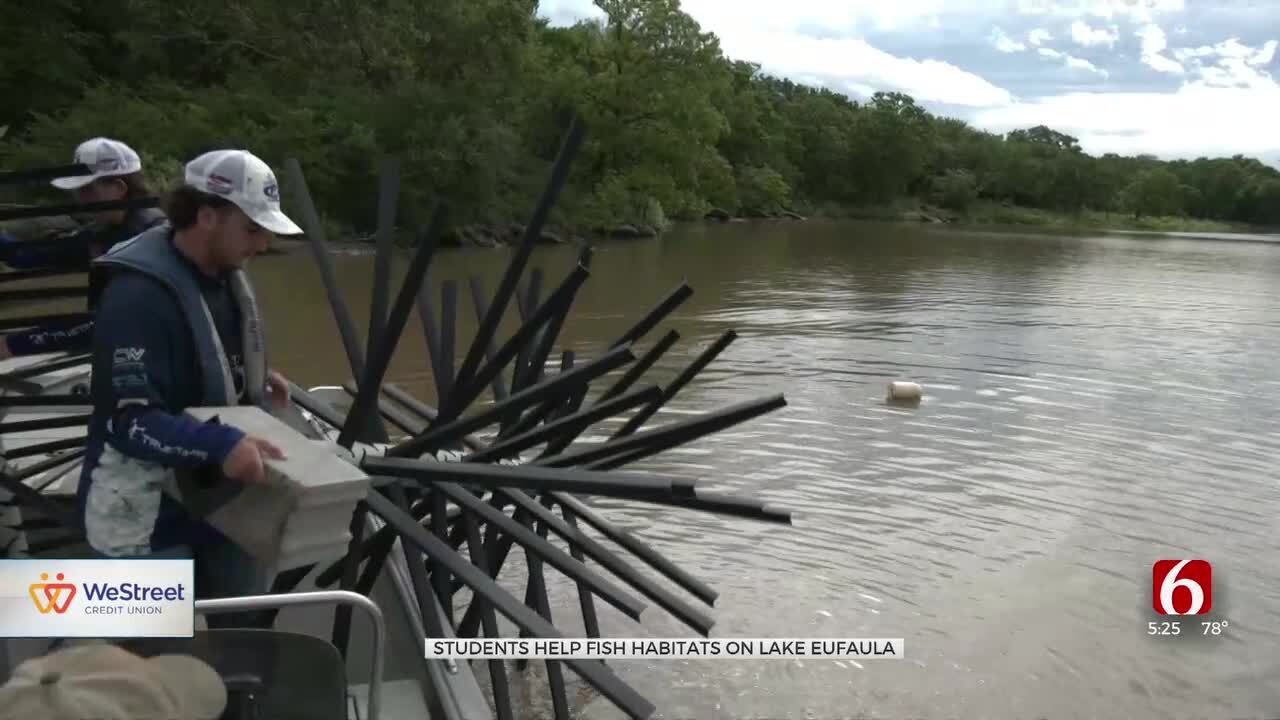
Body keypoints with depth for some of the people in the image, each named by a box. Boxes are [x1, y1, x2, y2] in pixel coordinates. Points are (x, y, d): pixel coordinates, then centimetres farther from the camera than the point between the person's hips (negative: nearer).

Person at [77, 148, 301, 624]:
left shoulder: (226, 276, 2)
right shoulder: (140, 294, -26)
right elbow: (130, 421, -29)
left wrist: (256, 378, 2)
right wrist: (221, 444, -41)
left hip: (220, 499, 8)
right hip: (148, 516, -8)